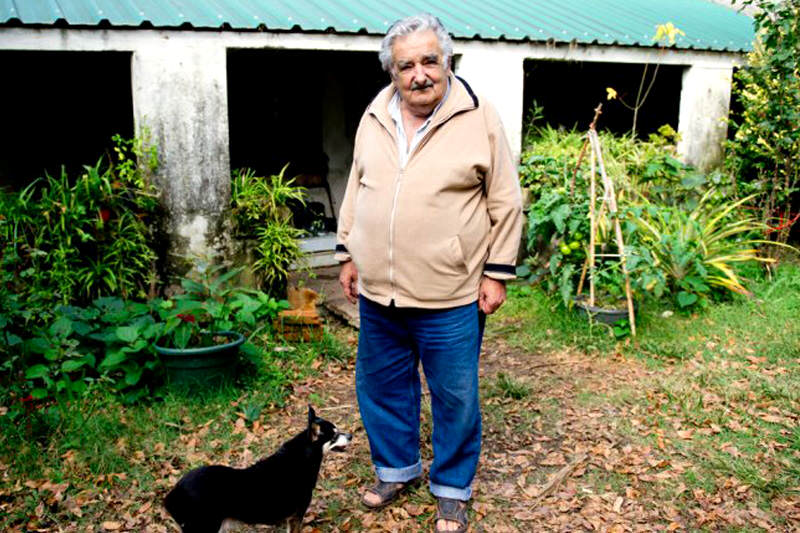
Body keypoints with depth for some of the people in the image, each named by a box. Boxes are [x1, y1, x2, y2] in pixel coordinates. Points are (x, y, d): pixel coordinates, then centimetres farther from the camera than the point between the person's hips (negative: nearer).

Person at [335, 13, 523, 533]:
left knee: (455, 397, 9)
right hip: (378, 293, 5)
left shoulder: (480, 118, -8)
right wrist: (348, 253, 14)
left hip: (449, 299, -4)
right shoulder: (374, 118, 5)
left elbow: (506, 203, -5)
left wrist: (497, 272, -6)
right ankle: (397, 468, 40)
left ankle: (452, 488, 30)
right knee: (382, 387, 18)